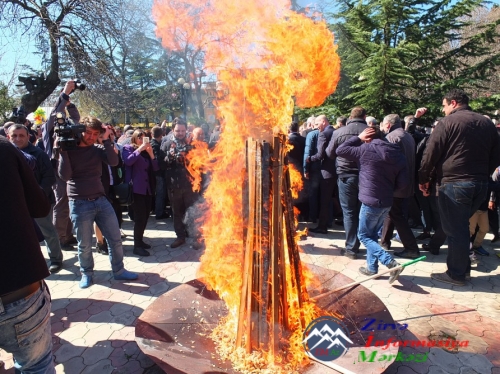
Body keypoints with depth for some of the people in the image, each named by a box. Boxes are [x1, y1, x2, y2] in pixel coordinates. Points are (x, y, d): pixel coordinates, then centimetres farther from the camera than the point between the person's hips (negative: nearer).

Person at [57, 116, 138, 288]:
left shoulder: (98, 149, 6)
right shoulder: (68, 150, -1)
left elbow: (114, 162, -12)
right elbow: (64, 175, -13)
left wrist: (106, 140, -14)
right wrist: (62, 151, -16)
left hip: (101, 200, 3)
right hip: (79, 204, -3)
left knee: (115, 239, 6)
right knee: (85, 245, 7)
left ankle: (119, 270, 23)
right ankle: (86, 273, 30)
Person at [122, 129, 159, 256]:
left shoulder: (147, 151, 17)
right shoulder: (128, 148, 1)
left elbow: (155, 168, 9)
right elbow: (128, 161, -20)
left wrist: (151, 153, -3)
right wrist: (139, 149, -17)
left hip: (148, 188, 6)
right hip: (136, 188, -6)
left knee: (145, 216, 9)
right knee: (139, 216, -9)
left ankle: (140, 240, 23)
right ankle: (137, 246, -2)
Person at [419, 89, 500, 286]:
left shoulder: (448, 122, -8)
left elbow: (431, 153, -11)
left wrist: (423, 179, -2)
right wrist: (482, 175, 23)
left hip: (453, 183, -7)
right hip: (480, 184, 7)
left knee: (455, 229, 2)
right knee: (461, 226, 20)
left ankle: (456, 274, 12)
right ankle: (463, 267, 29)